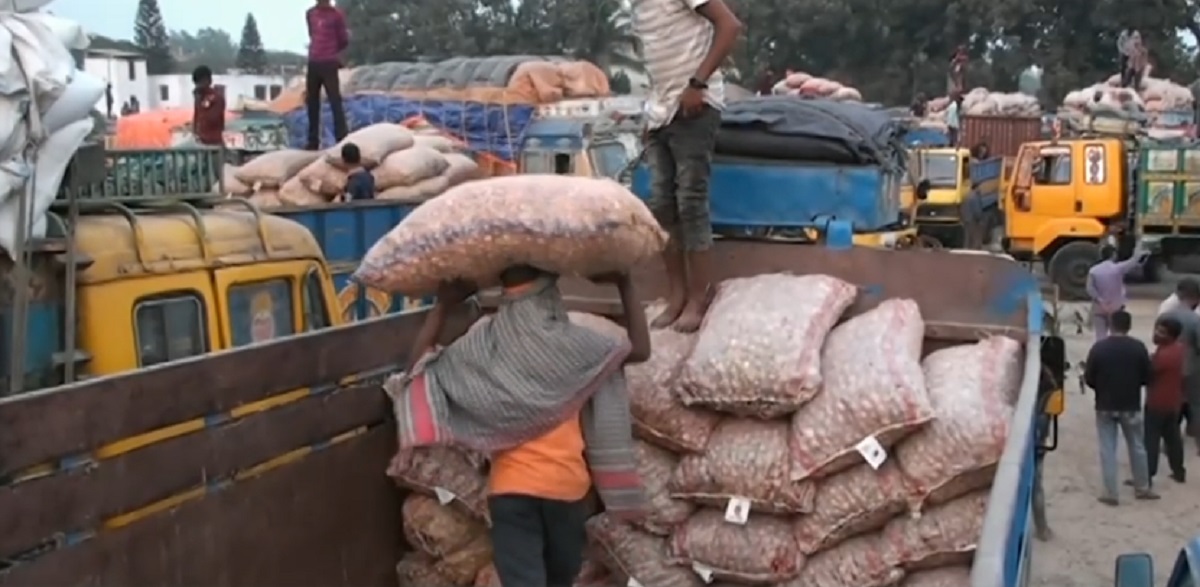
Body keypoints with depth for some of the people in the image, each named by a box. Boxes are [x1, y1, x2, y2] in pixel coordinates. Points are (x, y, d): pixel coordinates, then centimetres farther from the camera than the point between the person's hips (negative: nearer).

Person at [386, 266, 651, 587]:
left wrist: (443, 306, 10)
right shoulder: (570, 343, -10)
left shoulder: (482, 343, -5)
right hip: (566, 483, 0)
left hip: (510, 486, 0)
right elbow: (640, 349, 2)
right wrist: (625, 286, 6)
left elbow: (421, 360, 8)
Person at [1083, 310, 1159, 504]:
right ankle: (1142, 488, 28)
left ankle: (1110, 494, 7)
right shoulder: (1138, 347, -9)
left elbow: (1089, 379, -6)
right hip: (1131, 406, 1)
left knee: (1107, 450, 6)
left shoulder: (1099, 347, -11)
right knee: (1137, 447, 17)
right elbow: (1146, 378, -2)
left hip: (1105, 406, -1)